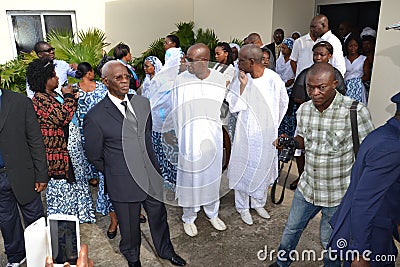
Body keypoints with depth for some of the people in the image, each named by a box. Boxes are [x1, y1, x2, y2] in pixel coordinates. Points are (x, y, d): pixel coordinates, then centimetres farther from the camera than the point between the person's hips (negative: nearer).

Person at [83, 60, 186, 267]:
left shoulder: (143, 103, 0)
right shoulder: (95, 117, -17)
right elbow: (94, 156, -4)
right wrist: (114, 173, 7)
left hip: (151, 176, 5)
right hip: (123, 183, -4)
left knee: (159, 216, 22)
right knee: (129, 226, 17)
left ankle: (165, 250, 50)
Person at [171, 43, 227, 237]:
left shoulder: (220, 79, -6)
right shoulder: (181, 80, -11)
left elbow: (219, 108, 7)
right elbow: (177, 112, -4)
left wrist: (212, 129, 5)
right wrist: (182, 137, -2)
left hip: (212, 137, 2)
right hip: (190, 138, -2)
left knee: (212, 175, 17)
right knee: (189, 177, 9)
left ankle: (212, 213, 39)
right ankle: (189, 218, 31)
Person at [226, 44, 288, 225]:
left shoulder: (273, 79, -13)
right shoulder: (240, 78, -9)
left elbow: (283, 103, 5)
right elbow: (233, 106, -13)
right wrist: (242, 86, -23)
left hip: (267, 134, 0)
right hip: (246, 134, 0)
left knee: (263, 169, 16)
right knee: (243, 169, 10)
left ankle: (258, 203, 38)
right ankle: (243, 207, 29)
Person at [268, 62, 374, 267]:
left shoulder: (355, 111, -21)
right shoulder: (304, 110, -4)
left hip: (339, 194, -4)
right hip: (307, 187, 5)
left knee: (329, 241, 16)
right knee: (292, 228, 22)